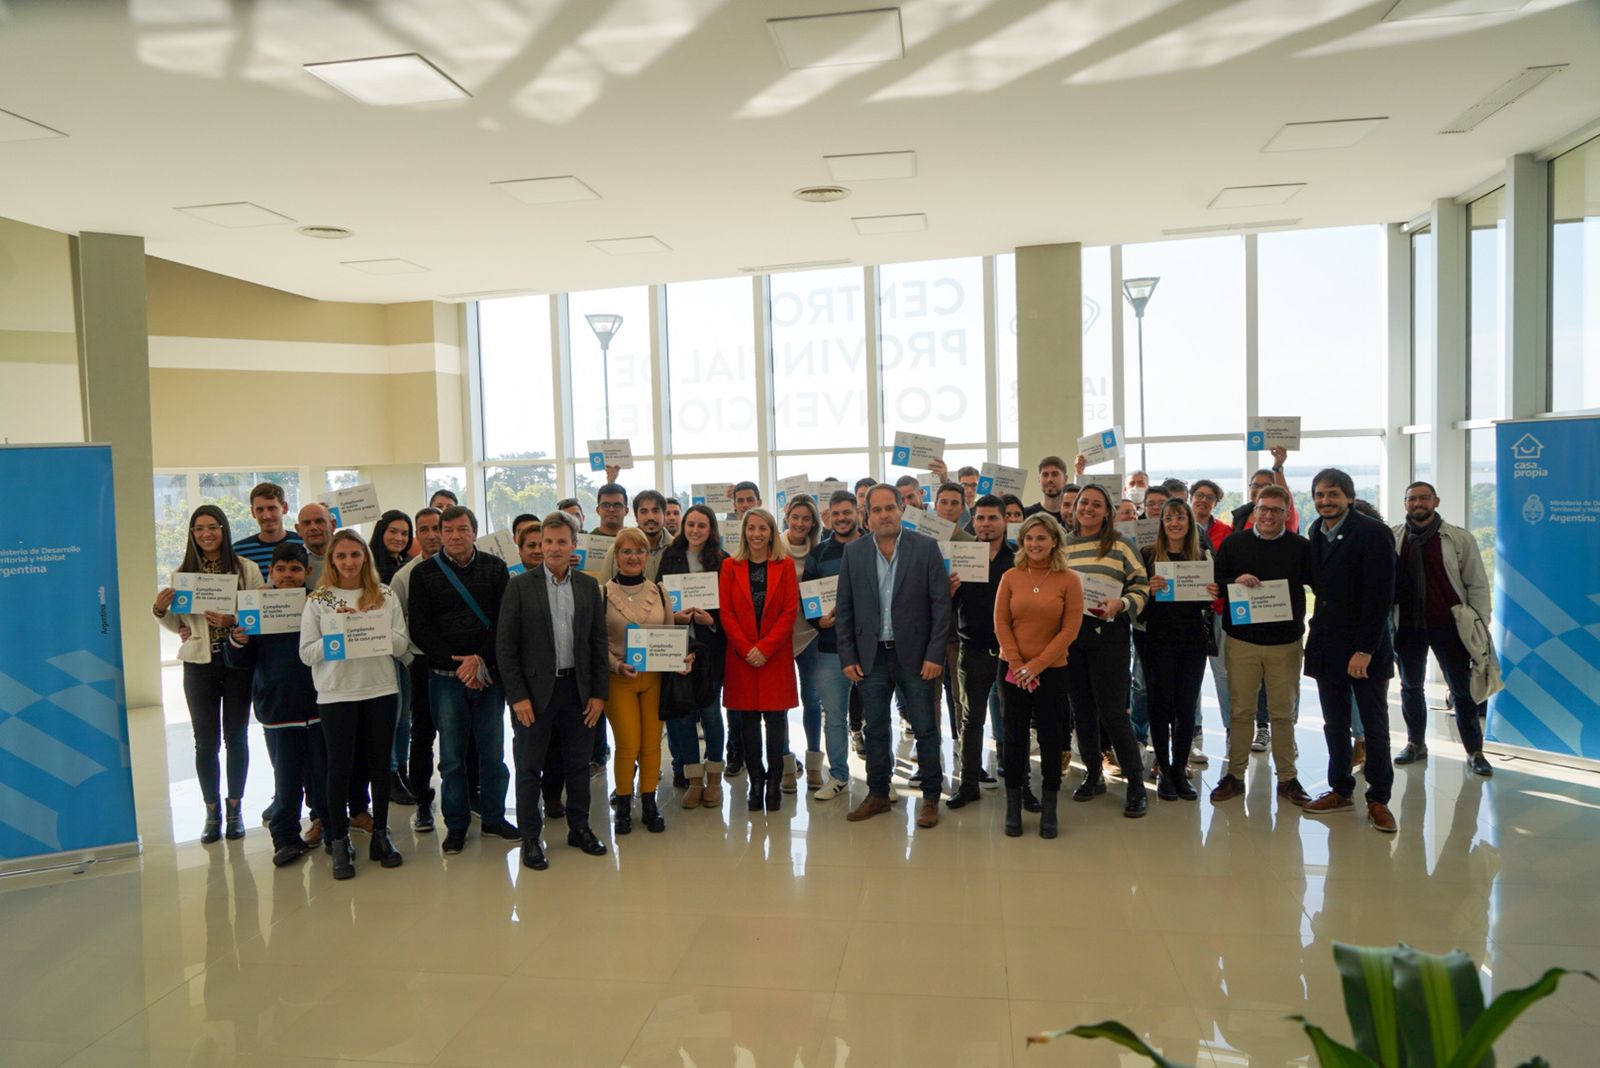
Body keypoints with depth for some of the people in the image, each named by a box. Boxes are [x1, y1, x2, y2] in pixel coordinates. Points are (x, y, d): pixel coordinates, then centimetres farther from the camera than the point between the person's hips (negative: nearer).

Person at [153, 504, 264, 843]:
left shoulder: (246, 569, -3)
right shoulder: (182, 573, 3)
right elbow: (176, 624, 9)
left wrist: (234, 620, -21)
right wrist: (160, 610, -11)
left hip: (237, 662, -1)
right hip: (199, 664, 1)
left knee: (236, 737, 8)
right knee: (206, 741, 6)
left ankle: (234, 808, 21)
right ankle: (212, 811, 19)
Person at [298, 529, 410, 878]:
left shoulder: (385, 596, 5)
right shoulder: (318, 600, 1)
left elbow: (401, 646, 0)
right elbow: (307, 654, -3)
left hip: (381, 690, 2)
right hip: (336, 694, -1)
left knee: (381, 762, 9)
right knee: (339, 766, 4)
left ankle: (380, 834, 23)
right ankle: (339, 842, 17)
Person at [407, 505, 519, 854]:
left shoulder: (495, 568, 4)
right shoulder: (423, 573, 3)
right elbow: (420, 630, -2)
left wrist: (480, 659, -12)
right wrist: (456, 665, -10)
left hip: (488, 674, 1)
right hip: (445, 677, 0)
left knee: (493, 752, 7)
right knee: (451, 756, 6)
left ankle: (494, 817, 23)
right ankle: (456, 824, 21)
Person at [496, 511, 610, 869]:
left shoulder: (588, 586, 4)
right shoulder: (520, 586, -5)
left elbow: (598, 642, 6)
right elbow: (505, 645, -6)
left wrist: (599, 693, 1)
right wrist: (517, 696, -11)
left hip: (578, 689, 3)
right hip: (534, 691, -3)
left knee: (578, 764, 13)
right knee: (529, 767, 6)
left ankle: (580, 828, 29)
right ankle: (530, 839, 19)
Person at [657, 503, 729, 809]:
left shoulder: (722, 561, 0)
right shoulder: (670, 557, 7)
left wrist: (712, 620, -17)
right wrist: (674, 617, -11)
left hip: (710, 645, -2)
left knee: (710, 711, 4)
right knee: (684, 712, 5)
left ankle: (714, 778, 18)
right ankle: (694, 779, 16)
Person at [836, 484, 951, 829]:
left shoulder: (926, 548, -4)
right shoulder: (853, 552, 4)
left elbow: (941, 604, -5)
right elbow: (844, 608, 5)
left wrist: (935, 655, -10)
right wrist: (847, 657, 0)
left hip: (915, 655, -2)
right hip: (871, 656, 3)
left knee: (925, 729, 5)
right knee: (875, 729, 12)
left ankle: (930, 798, 18)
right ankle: (877, 794, 26)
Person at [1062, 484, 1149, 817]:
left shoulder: (1121, 545, -1)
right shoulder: (1061, 545, 9)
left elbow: (1141, 587, -1)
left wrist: (1120, 603, -18)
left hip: (1108, 633, -4)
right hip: (1069, 633, 4)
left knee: (1112, 711, -5)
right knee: (1081, 710, 12)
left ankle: (1136, 783, 7)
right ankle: (1093, 774, 27)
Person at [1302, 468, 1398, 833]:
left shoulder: (1373, 533, -12)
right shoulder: (1317, 531, 8)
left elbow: (1380, 596, -16)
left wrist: (1365, 649, -19)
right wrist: (1318, 631, 5)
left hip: (1364, 648, -6)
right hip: (1327, 647, 6)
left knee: (1375, 726, 4)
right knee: (1335, 724, 12)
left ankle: (1378, 799, 14)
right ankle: (1341, 791, 22)